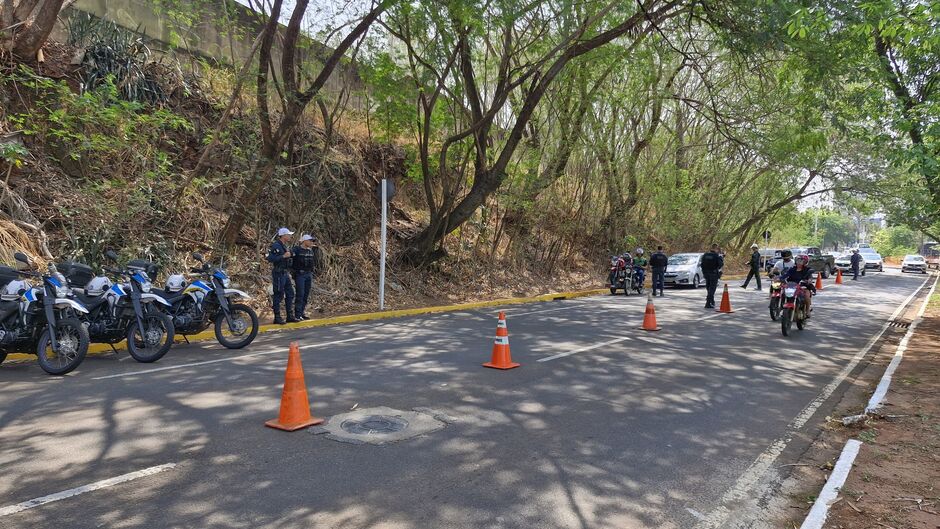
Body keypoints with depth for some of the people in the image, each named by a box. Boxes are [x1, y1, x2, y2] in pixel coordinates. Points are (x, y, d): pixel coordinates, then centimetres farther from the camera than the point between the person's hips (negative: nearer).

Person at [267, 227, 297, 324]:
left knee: (290, 294, 10)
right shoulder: (276, 246, -14)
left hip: (285, 274, 10)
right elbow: (270, 258, -24)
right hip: (278, 274, -10)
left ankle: (290, 316, 16)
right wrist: (283, 256, -25)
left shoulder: (284, 246, 16)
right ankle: (277, 317, 3)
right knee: (278, 295, -4)